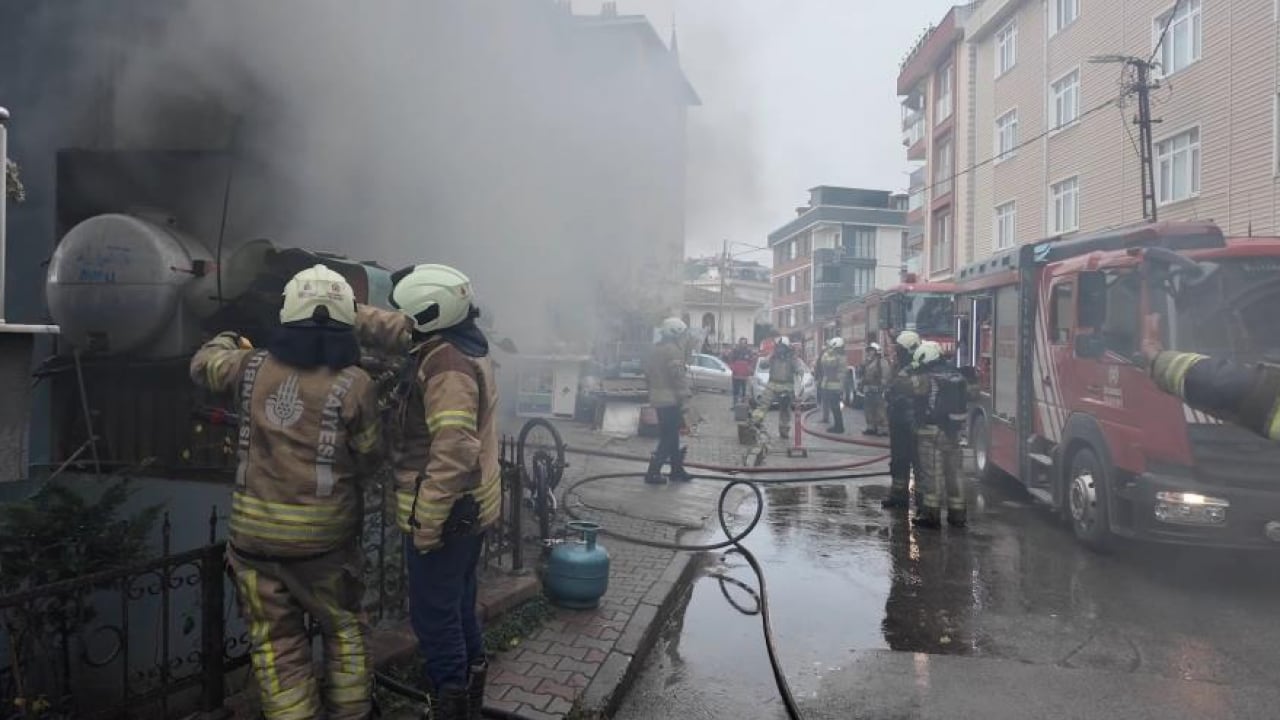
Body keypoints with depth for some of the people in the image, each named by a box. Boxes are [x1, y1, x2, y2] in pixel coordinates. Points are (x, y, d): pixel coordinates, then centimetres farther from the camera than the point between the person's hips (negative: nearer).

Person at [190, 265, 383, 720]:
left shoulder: (253, 368, -2)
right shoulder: (354, 384, -13)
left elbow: (203, 366, 20)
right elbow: (368, 459, -4)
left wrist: (228, 341, 40)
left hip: (256, 531, 2)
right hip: (324, 534, -2)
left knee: (277, 644, 13)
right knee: (344, 629, 19)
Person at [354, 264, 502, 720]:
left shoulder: (446, 362, -25)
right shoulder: (458, 342, 6)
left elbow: (454, 450, -32)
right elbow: (395, 331, 19)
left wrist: (425, 521, -27)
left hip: (444, 512, -10)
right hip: (470, 505, 10)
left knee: (433, 616, 5)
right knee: (458, 606, 22)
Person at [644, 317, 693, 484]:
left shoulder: (655, 349, 14)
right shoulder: (673, 350, -15)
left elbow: (648, 372, 18)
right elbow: (678, 376, -21)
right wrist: (683, 396, -16)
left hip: (658, 399, 10)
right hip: (670, 400, -9)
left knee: (670, 435, 17)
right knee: (669, 437, -3)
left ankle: (677, 469, 24)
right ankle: (653, 472, -4)